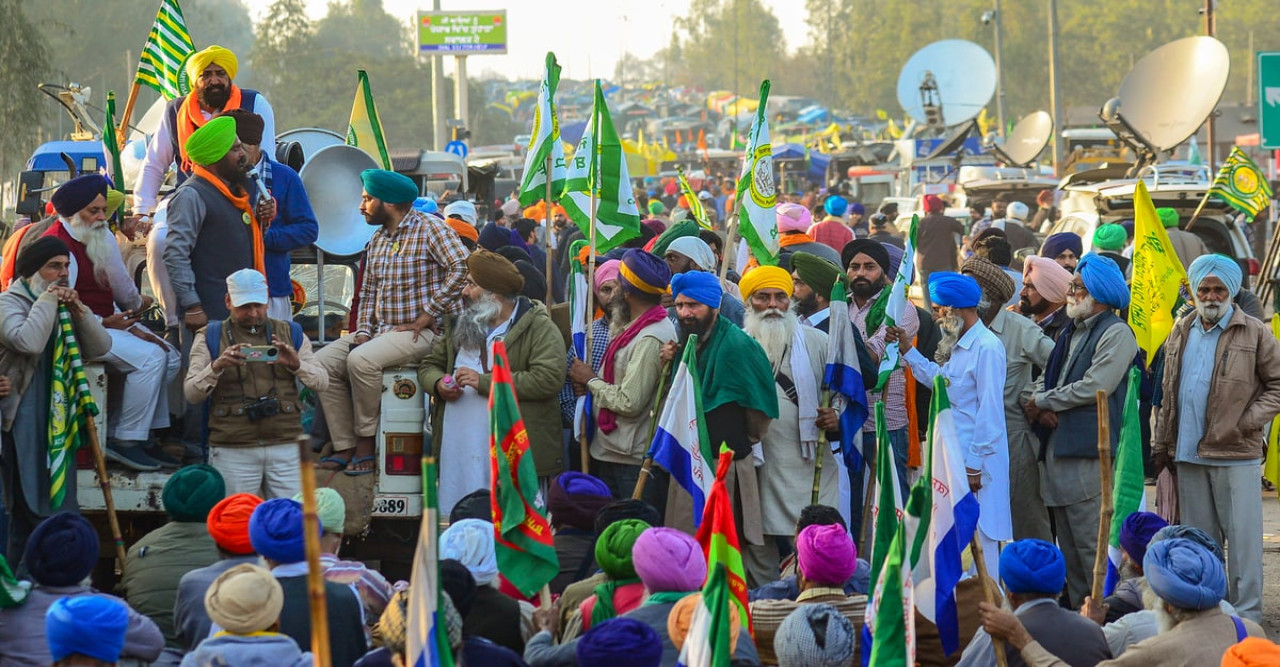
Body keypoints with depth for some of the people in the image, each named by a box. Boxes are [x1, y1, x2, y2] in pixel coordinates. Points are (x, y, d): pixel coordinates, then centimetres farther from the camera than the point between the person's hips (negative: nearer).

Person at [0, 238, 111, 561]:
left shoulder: (64, 305, 16)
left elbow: (100, 347, 8)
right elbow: (28, 342, -26)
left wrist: (78, 311, -6)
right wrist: (48, 301, -14)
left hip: (59, 415, 8)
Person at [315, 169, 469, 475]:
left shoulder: (428, 228, -9)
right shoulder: (377, 240, 17)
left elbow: (461, 268, -22)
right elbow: (368, 291, 18)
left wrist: (427, 315, -20)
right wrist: (363, 331, 0)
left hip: (422, 331, -9)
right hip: (381, 329, 9)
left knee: (360, 360, -30)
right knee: (323, 361, -6)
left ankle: (366, 444, -14)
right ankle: (345, 446, -7)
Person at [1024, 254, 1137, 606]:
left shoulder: (1116, 334, -7)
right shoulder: (1071, 332, 20)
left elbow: (1094, 387, -17)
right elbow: (1045, 379, 19)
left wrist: (1041, 402, -6)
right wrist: (1042, 408, -4)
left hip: (1087, 453, -9)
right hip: (1056, 449, 9)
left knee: (1092, 545, -9)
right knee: (1069, 546, 12)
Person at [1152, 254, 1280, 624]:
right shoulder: (1180, 333, 12)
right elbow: (1167, 394, 16)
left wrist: (1249, 422, -11)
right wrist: (1162, 445, 12)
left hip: (1236, 455, -5)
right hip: (1188, 455, 5)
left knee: (1242, 537, -4)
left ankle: (1246, 616, 0)